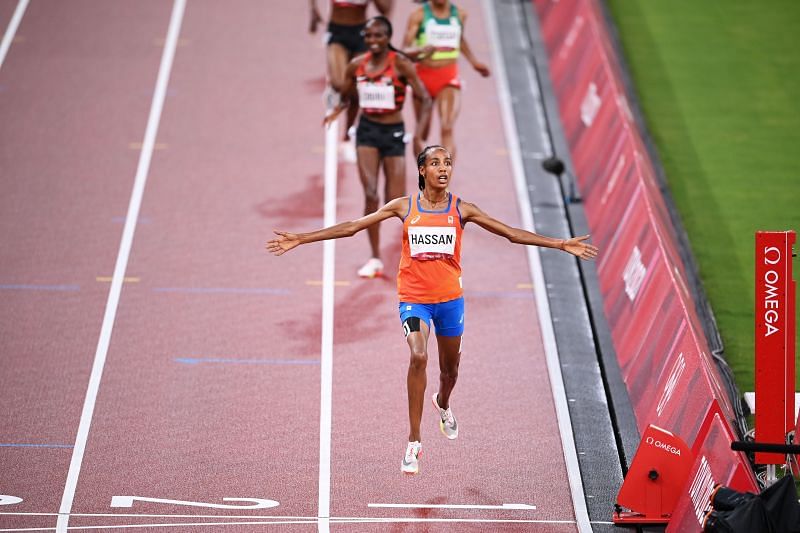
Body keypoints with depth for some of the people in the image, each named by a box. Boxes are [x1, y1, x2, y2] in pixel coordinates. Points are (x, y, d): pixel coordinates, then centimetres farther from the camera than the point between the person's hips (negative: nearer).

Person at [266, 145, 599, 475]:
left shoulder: (461, 209, -1)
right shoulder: (404, 207, -4)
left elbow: (512, 234, 2)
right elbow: (352, 227, -2)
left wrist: (562, 245, -2)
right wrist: (300, 239, -6)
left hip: (450, 298, 2)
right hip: (413, 298, -2)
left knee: (450, 367, 16)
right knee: (418, 356, -25)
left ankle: (443, 404, 55)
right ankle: (414, 442, -19)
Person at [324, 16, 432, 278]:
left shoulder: (400, 64, -10)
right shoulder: (357, 65, 1)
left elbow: (425, 99, -11)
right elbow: (345, 96, 17)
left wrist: (419, 130, -23)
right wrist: (335, 112, 0)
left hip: (394, 133, -2)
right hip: (367, 130, 2)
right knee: (370, 195, -11)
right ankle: (375, 259, -1)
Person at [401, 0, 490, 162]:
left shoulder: (459, 14, 6)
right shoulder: (419, 15, -4)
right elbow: (405, 50, -10)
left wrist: (473, 61, 29)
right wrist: (419, 51, -31)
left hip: (449, 78, 1)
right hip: (424, 76, -1)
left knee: (447, 130, -17)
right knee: (422, 133, 11)